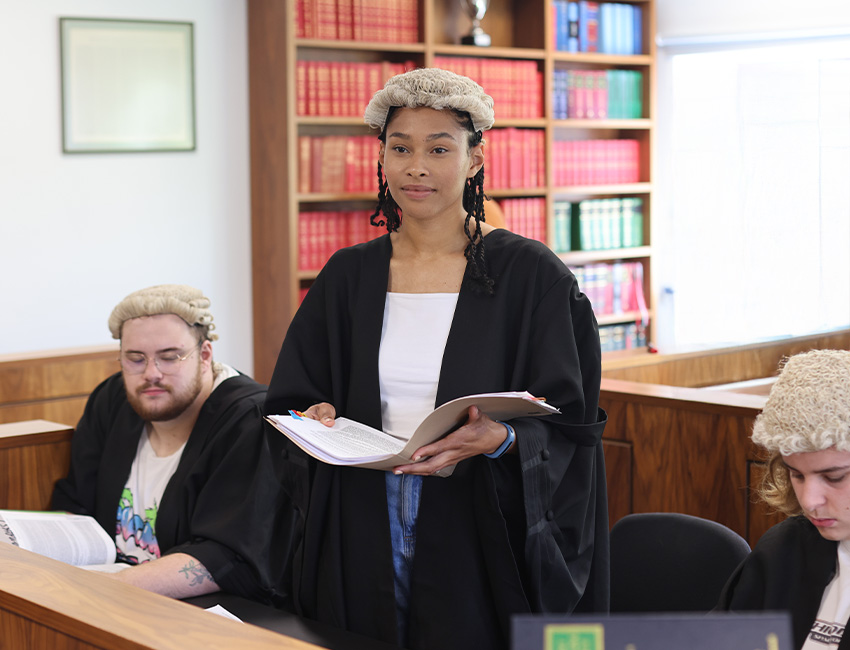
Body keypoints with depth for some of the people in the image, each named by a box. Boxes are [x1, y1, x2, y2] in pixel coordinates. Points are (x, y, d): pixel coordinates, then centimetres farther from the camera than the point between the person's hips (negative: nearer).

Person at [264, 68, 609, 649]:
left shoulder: (530, 275, -4)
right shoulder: (348, 276, 7)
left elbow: (570, 425, -6)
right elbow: (289, 404, 12)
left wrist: (502, 440, -25)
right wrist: (316, 423, -10)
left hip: (480, 548, -3)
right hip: (362, 547, 3)